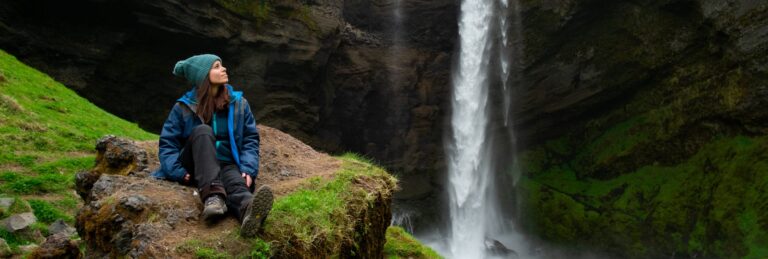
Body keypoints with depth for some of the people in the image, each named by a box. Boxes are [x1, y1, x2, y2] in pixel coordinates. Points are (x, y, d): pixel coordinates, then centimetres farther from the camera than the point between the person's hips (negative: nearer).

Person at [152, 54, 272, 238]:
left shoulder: (238, 103, 6)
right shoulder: (184, 107, 1)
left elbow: (250, 139, 3)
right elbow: (168, 142, 0)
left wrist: (248, 169, -14)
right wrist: (177, 172, -16)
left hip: (227, 165, 1)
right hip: (196, 168, 0)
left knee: (235, 180, -36)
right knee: (202, 131, -30)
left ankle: (248, 208, -75)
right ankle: (213, 195, -51)